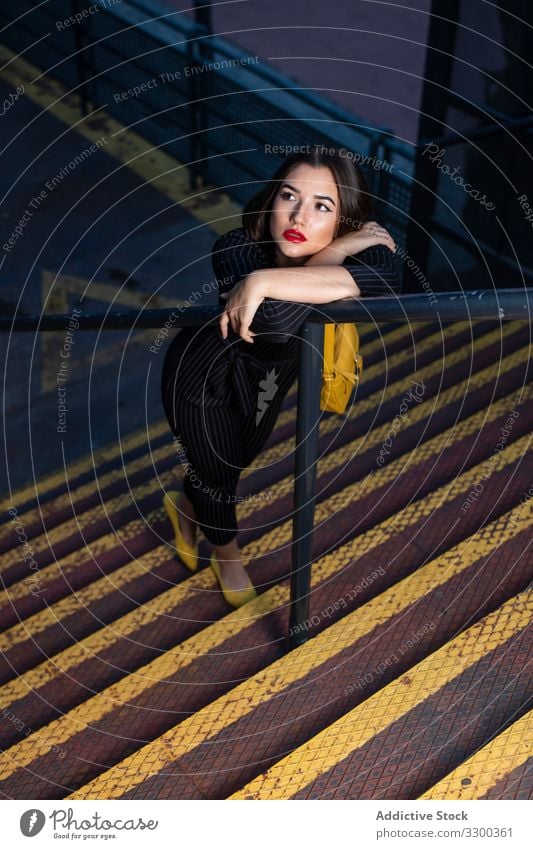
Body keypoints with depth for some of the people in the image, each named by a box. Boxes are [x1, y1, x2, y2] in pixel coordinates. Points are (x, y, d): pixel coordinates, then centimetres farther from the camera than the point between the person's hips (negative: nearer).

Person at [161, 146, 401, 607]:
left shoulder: (362, 247, -31)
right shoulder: (238, 248, -37)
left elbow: (386, 281, -55)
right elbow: (276, 321, -56)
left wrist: (266, 280, -58)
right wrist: (333, 253, -47)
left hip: (270, 370, 4)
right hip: (204, 371, -4)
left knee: (242, 455, 27)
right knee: (216, 470, 14)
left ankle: (186, 504, 63)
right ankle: (227, 552, 49)